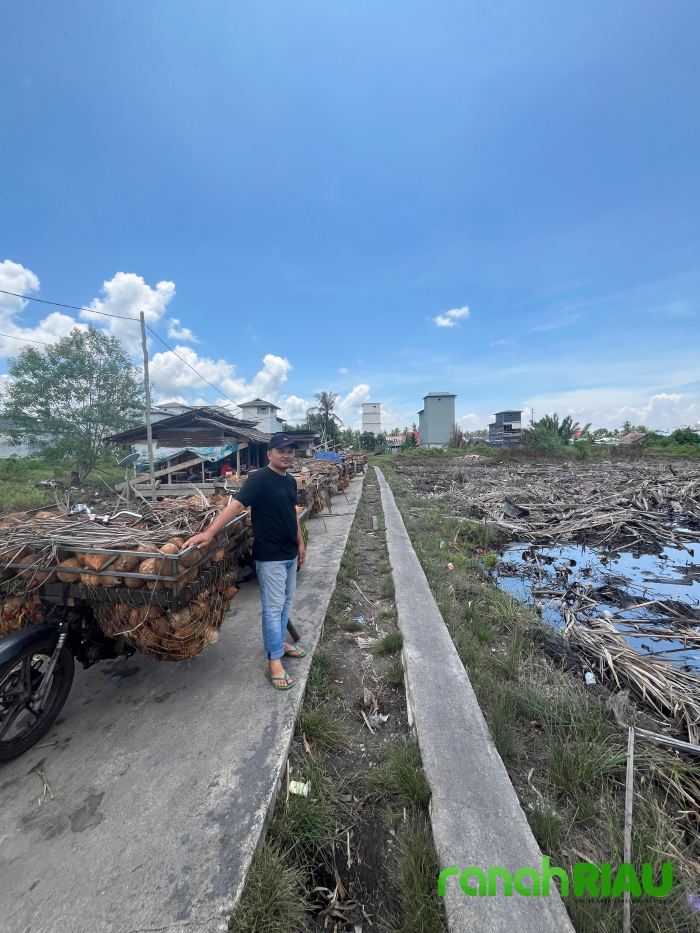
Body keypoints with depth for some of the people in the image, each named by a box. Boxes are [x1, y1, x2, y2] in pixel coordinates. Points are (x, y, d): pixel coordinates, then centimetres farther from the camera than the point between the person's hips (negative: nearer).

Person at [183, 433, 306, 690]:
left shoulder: (291, 481, 8)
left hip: (290, 553, 8)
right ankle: (274, 662, 15)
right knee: (273, 607, 2)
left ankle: (279, 642, 38)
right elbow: (237, 505, -26)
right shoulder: (259, 479, -16)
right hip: (270, 556, -7)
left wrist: (300, 544, 17)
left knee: (286, 602, 19)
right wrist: (209, 532, -36)